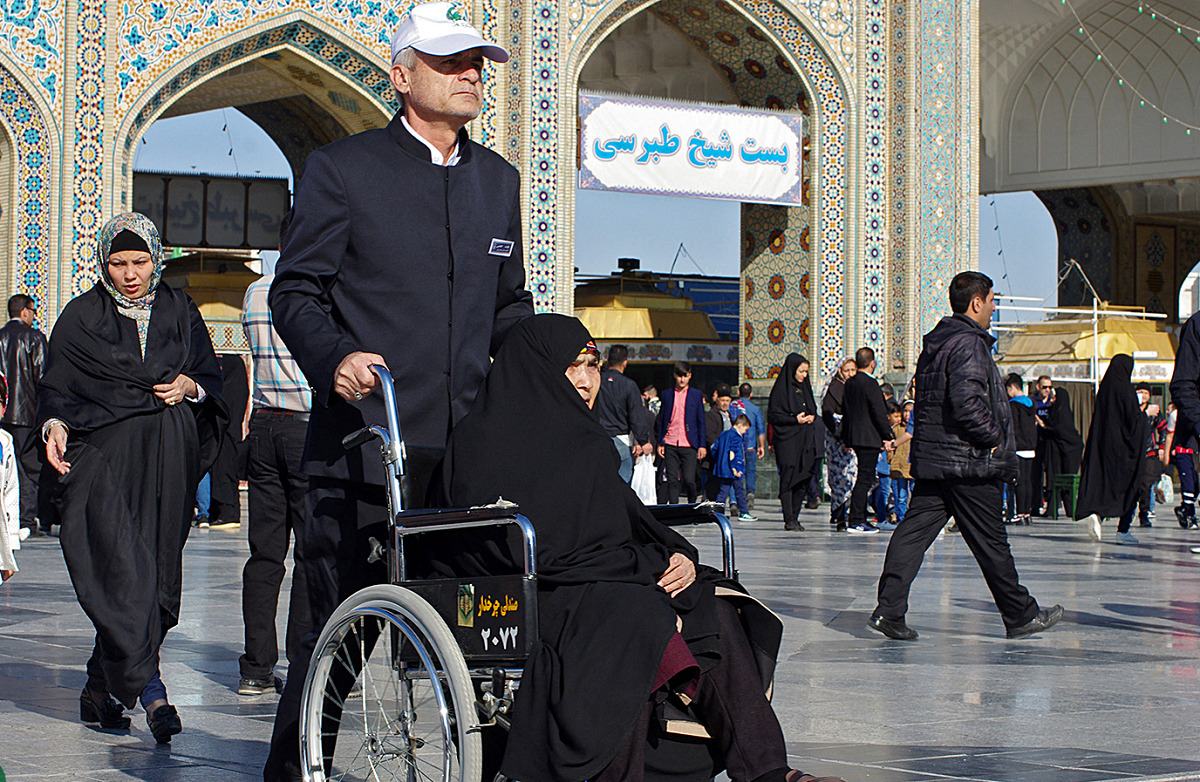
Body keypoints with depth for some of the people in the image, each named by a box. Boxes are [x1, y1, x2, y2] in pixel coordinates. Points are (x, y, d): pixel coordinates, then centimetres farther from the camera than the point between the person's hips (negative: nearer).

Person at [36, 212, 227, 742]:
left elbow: (212, 376, 18)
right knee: (121, 567, -17)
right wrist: (54, 423, -13)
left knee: (155, 573, 0)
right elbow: (55, 385, 7)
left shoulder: (179, 312, 14)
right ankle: (148, 689, -22)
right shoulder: (81, 316, 8)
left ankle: (101, 688, 12)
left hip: (168, 461, 3)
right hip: (104, 456, -3)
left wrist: (190, 387, -4)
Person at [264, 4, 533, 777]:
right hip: (364, 443, -4)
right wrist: (334, 357, -20)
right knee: (341, 623, -3)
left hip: (473, 446, 5)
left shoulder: (499, 179, 19)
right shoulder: (341, 169, 2)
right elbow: (295, 292, 0)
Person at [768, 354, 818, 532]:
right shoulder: (781, 389, -5)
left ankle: (794, 517, 8)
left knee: (804, 479, 2)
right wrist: (795, 419, -16)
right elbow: (773, 415, -8)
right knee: (788, 478, -9)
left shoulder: (805, 388, 16)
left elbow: (813, 410, 25)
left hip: (805, 440, 7)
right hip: (787, 441, -7)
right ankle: (789, 520, -10)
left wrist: (811, 417, 2)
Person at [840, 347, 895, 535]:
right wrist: (887, 437, -10)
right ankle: (855, 522, -9)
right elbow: (879, 412, -15)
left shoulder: (849, 383, 11)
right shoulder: (870, 384, -14)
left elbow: (845, 411, 18)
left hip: (854, 435, 8)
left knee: (865, 477, 16)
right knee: (865, 478, -7)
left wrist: (846, 437, 25)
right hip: (869, 438, -8)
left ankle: (861, 518, 19)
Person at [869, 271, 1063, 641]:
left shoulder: (934, 343, 15)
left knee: (914, 531, 4)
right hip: (968, 462, -9)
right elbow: (967, 404, -26)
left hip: (930, 458, 9)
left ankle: (889, 609, -4)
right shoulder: (969, 344, -15)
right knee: (991, 542, 1)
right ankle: (1021, 615, 13)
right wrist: (995, 437, -12)